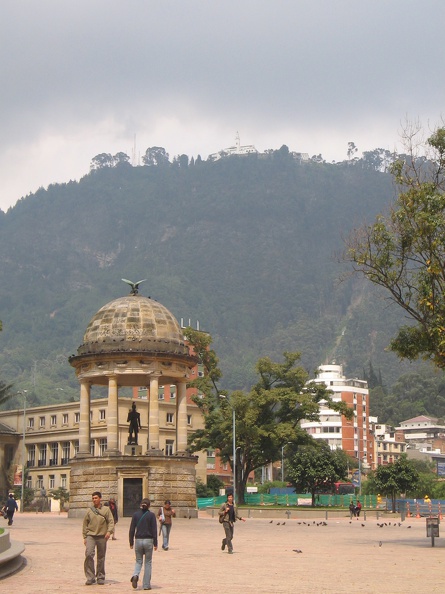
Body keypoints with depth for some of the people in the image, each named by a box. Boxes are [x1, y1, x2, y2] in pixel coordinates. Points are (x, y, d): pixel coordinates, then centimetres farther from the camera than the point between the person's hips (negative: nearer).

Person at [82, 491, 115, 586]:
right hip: (91, 536, 0)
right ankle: (90, 577, -10)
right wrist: (85, 537, 9)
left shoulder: (106, 510, 6)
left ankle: (100, 578, 18)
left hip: (102, 536, 0)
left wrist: (109, 531, -15)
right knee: (89, 554, -16)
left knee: (101, 558, 5)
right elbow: (85, 524, 13)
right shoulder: (89, 510, 9)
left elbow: (111, 522, 2)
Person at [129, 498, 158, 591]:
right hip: (148, 541, -2)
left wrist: (131, 542, 9)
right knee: (148, 563, 9)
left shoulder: (136, 514, 1)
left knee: (138, 561, 13)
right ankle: (146, 585, 8)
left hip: (138, 540, 2)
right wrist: (155, 543, -2)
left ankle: (135, 575, -16)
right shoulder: (151, 515, -4)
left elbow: (132, 529, 2)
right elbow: (154, 530, -6)